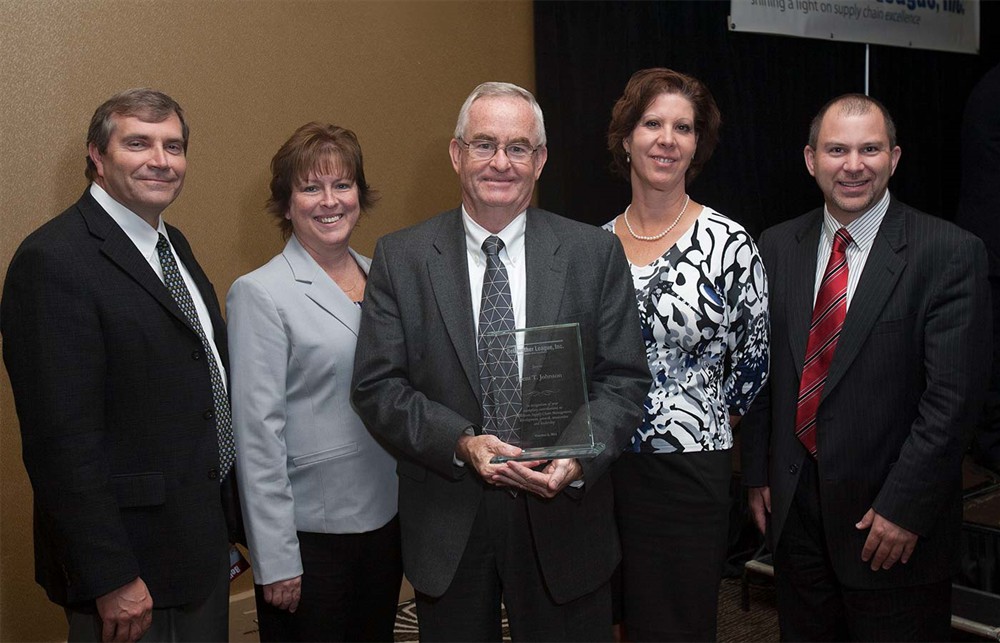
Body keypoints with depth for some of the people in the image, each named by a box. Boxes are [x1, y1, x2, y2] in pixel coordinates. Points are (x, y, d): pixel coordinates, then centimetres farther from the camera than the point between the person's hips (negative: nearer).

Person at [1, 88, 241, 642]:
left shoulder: (172, 245, 10)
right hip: (130, 559, -8)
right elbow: (62, 440, -22)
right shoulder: (55, 262, -18)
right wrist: (111, 579, -21)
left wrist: (229, 521, 16)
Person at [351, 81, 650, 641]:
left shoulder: (595, 253, 0)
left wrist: (579, 458, -18)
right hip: (446, 529, 0)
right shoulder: (401, 258, -1)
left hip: (564, 519, 0)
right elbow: (377, 385, -4)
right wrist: (461, 444, -18)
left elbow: (625, 379, -1)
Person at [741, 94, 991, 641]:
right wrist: (757, 473, 6)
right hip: (794, 506, 4)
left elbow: (953, 396, -14)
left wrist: (904, 508, -16)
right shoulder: (777, 247, 5)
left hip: (895, 518, -4)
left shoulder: (950, 253, -10)